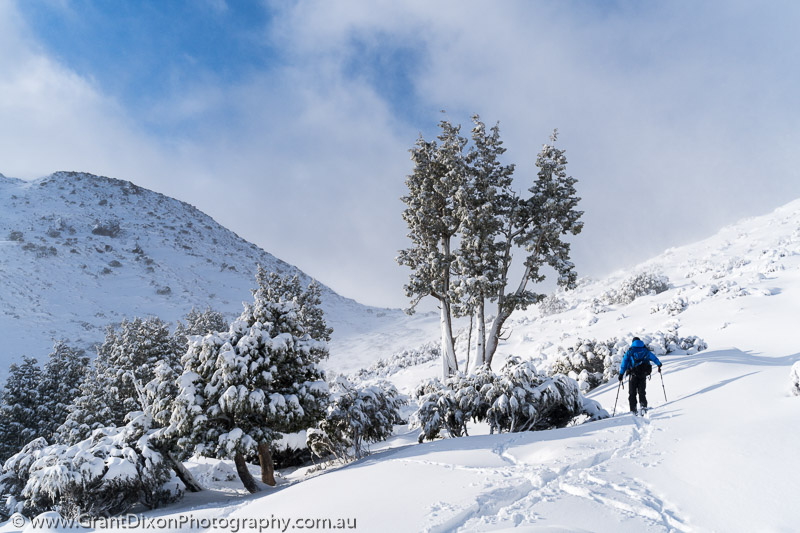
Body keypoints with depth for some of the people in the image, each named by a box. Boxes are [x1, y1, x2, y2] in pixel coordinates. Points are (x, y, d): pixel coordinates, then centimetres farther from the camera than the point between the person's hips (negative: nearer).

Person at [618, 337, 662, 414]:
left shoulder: (630, 351, 5)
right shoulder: (645, 350, 11)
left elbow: (624, 362, -2)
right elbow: (654, 358, 26)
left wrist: (621, 374, -2)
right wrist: (659, 365, 45)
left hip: (634, 374, -2)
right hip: (643, 374, 2)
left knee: (632, 392, 4)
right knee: (642, 391, 14)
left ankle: (633, 410, -3)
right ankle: (643, 405, -7)